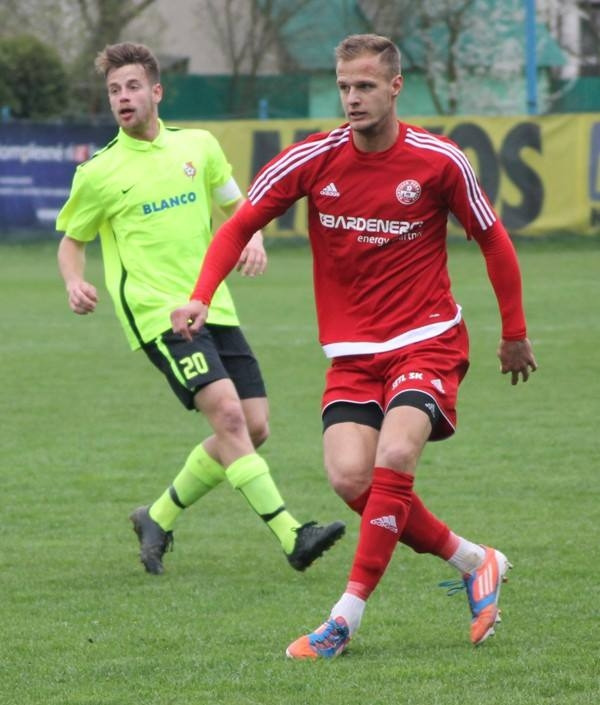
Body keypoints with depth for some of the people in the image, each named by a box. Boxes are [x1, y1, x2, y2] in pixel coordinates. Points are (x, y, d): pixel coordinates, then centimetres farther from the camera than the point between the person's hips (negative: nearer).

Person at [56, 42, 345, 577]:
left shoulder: (198, 146, 9)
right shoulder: (99, 175, -1)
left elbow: (236, 206, 21)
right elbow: (72, 240, 11)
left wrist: (253, 239, -1)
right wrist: (75, 283, -10)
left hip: (213, 307, 5)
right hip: (157, 313, -5)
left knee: (254, 427, 1)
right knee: (228, 413, -22)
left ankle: (159, 518, 18)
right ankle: (291, 536, -25)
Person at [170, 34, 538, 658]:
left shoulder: (439, 161, -7)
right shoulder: (312, 159, -4)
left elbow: (492, 240, 7)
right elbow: (239, 226, 2)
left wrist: (514, 333, 12)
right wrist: (201, 297, -13)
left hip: (427, 340, -2)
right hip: (351, 350, 3)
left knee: (394, 458, -25)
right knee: (350, 476, -16)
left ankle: (347, 614, -17)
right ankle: (473, 561, 7)